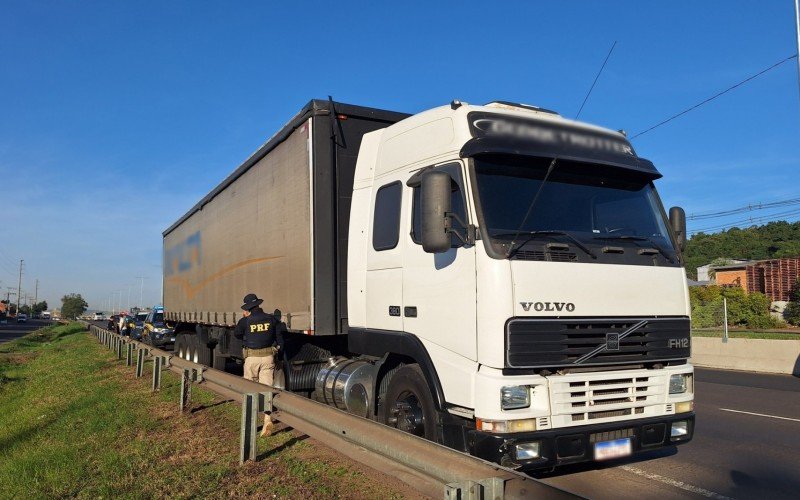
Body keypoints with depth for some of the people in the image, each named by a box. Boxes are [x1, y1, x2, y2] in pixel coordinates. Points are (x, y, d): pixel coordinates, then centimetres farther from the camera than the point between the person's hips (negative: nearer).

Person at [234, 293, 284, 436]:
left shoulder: (245, 321, -7)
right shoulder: (271, 319, 1)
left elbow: (237, 335, 12)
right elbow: (279, 339, 6)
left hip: (251, 358, -1)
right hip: (268, 357, 1)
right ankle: (268, 419, -14)